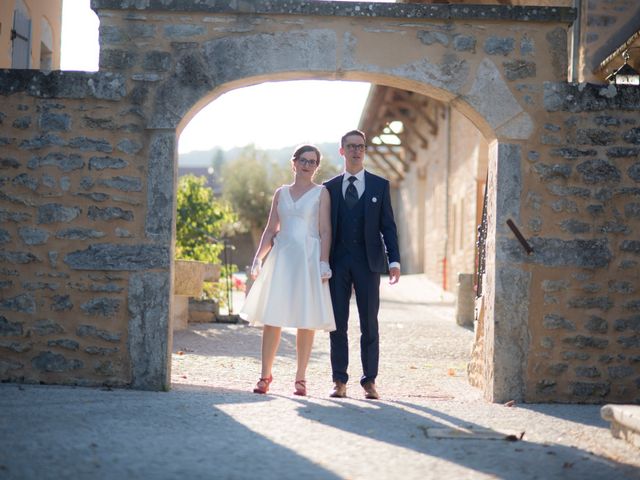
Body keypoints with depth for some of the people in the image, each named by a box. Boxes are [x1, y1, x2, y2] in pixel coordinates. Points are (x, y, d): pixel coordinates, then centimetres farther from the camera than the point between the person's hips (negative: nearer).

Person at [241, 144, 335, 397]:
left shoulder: (321, 193, 5)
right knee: (271, 317, -3)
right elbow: (270, 230, 14)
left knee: (306, 320, -1)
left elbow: (325, 231, -1)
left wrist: (323, 263, -11)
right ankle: (265, 375, 4)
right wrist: (258, 258, 5)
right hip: (281, 257, 2)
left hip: (308, 258, -2)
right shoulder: (281, 193, 14)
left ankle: (300, 378, 6)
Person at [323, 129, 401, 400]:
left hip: (368, 262, -1)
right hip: (338, 263, 1)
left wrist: (394, 260, -5)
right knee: (338, 323, 2)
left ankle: (369, 381, 7)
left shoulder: (380, 185, 8)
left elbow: (388, 225, 5)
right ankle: (340, 381, 8)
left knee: (369, 324, 1)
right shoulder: (329, 187, 10)